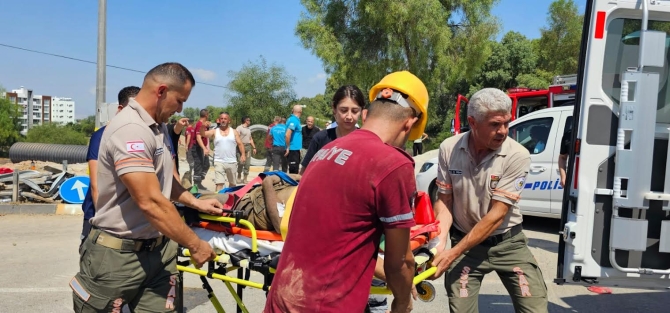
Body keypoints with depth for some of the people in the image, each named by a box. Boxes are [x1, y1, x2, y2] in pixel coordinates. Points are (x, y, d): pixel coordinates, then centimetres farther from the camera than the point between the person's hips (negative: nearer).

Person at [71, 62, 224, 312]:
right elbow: (151, 202, -27)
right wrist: (195, 245, -19)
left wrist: (195, 202, 11)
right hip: (120, 255, -8)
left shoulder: (159, 127, 11)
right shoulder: (130, 129, -21)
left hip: (159, 249, 8)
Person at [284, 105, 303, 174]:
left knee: (295, 168, 16)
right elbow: (287, 135, -25)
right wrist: (288, 148, -18)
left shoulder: (292, 119, 12)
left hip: (295, 148, 9)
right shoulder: (294, 120, -17)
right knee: (293, 170, -5)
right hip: (293, 149, -9)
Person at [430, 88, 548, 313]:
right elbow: (444, 201, -1)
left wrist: (453, 253, -21)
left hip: (508, 243, 0)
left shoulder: (517, 156, -18)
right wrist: (440, 243, -16)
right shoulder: (448, 149, -12)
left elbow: (497, 215, -19)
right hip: (465, 241, 1)